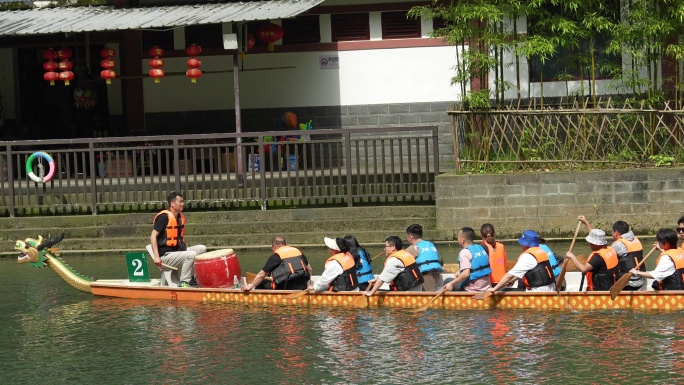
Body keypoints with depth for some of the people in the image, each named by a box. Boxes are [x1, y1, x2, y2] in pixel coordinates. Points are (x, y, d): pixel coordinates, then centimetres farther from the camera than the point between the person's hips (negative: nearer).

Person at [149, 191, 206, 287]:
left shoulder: (180, 217, 12)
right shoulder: (164, 217, -15)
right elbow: (153, 236, -19)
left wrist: (185, 248, 13)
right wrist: (156, 257, -25)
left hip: (178, 251, 9)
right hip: (166, 255, -9)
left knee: (202, 248, 2)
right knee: (191, 255, -27)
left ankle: (192, 277, 2)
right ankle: (183, 282, -19)